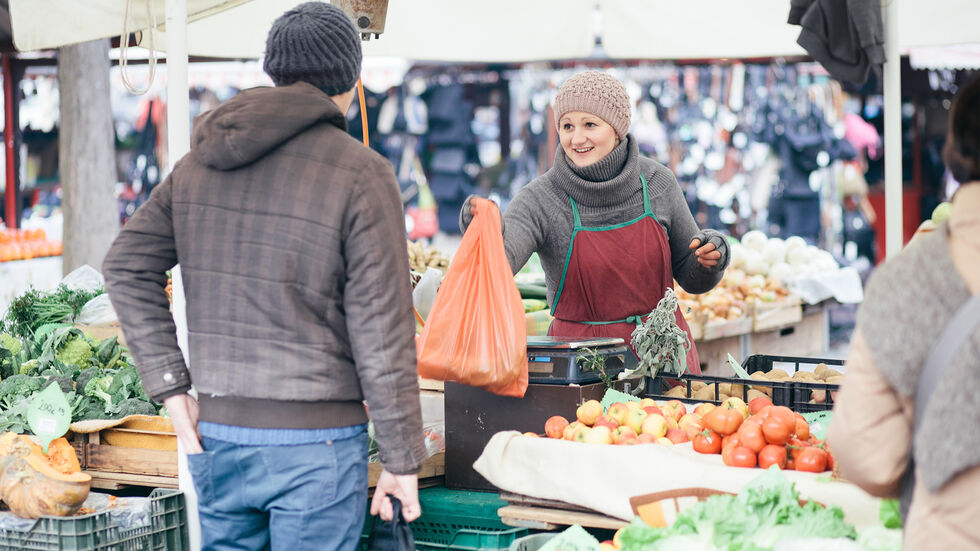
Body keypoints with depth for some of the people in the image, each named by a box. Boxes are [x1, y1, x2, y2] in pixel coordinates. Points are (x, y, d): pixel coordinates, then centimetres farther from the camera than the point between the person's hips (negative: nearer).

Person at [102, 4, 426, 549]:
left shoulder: (202, 160, 6)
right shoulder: (362, 174, -11)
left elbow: (127, 266, 7)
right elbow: (382, 335, -12)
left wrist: (171, 385, 5)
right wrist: (403, 459, -5)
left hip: (215, 430, 5)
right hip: (314, 442, -5)